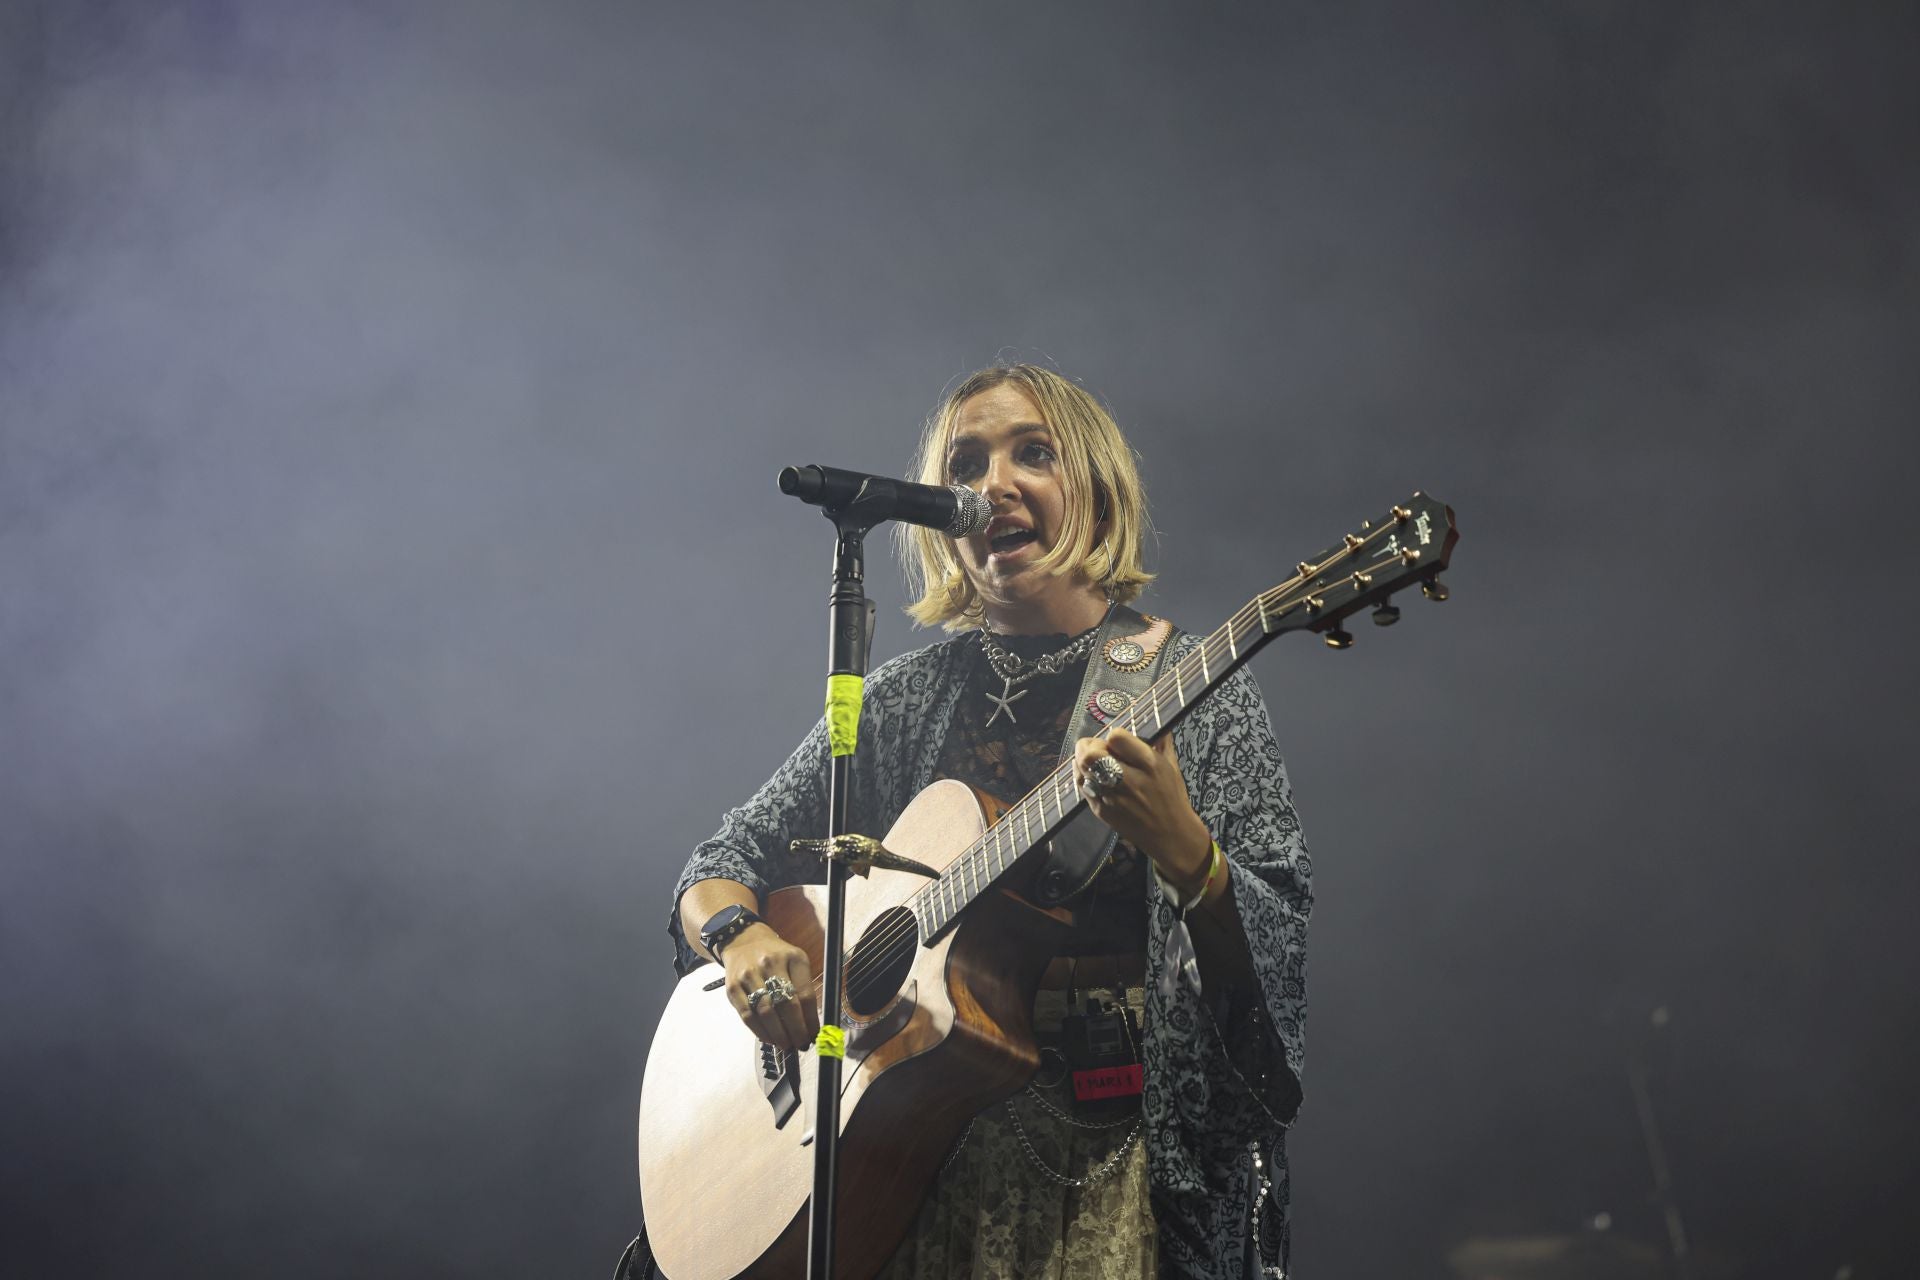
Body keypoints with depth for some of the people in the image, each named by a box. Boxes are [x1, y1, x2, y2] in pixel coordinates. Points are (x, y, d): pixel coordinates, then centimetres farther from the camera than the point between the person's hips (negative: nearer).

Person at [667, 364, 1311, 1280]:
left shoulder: (1191, 692, 1)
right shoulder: (901, 702, 9)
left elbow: (1276, 960, -6)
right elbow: (723, 861, 12)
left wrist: (1181, 850, -25)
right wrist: (740, 936, -9)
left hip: (1118, 1144, -2)